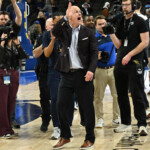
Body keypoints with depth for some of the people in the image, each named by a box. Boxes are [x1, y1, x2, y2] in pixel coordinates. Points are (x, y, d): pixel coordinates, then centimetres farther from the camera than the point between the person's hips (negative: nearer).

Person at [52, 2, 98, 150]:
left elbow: (94, 53, 0)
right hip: (67, 74, 2)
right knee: (61, 105, 2)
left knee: (87, 107, 0)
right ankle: (65, 137, 17)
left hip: (83, 75, -2)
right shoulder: (64, 31, 8)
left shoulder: (88, 33, 5)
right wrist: (65, 17, -20)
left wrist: (91, 70, -14)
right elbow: (54, 32, -14)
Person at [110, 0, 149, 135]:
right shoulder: (121, 23, 15)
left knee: (137, 95, -9)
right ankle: (125, 123, 18)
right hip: (120, 63, 6)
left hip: (134, 63, -6)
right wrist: (111, 33, -2)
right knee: (121, 94, 9)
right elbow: (118, 45, 14)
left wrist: (129, 55, -14)